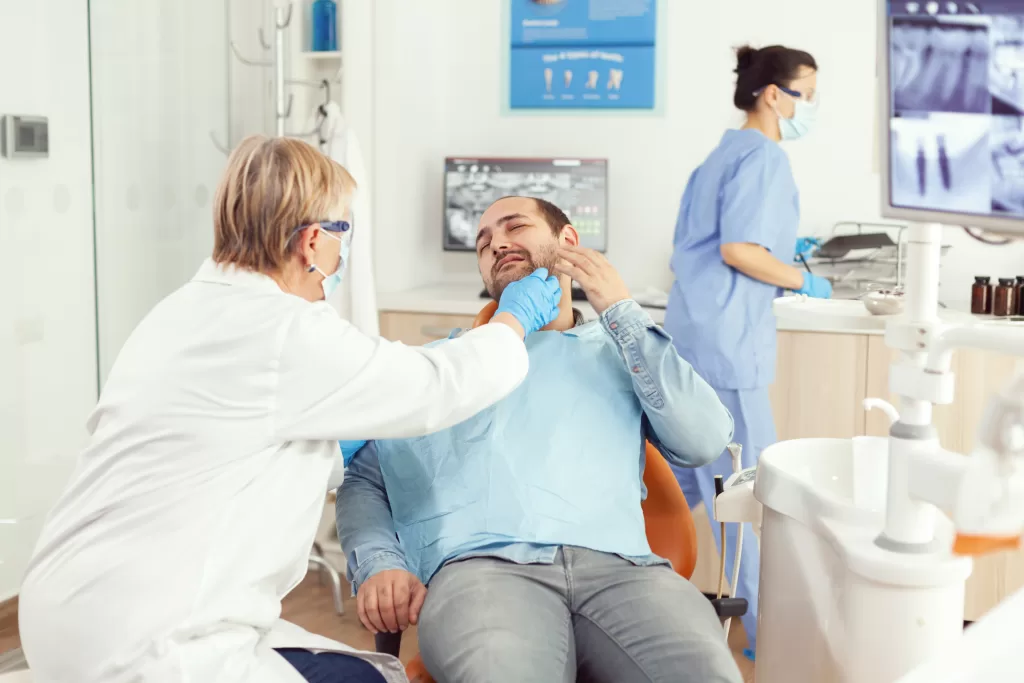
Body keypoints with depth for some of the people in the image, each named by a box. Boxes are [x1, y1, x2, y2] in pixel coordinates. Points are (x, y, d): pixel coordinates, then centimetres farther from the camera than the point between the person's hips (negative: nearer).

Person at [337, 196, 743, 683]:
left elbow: (705, 441, 8)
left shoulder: (621, 348, 25)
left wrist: (619, 311, 11)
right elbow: (363, 479, 19)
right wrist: (379, 565, -2)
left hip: (616, 563, 1)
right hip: (485, 565, -1)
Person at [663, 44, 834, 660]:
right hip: (726, 343, -10)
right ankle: (763, 630, 6)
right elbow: (738, 250, -21)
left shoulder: (725, 153, 19)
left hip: (697, 334, 10)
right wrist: (804, 281, -8)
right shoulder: (764, 156, -11)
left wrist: (782, 249, 18)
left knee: (687, 478, 16)